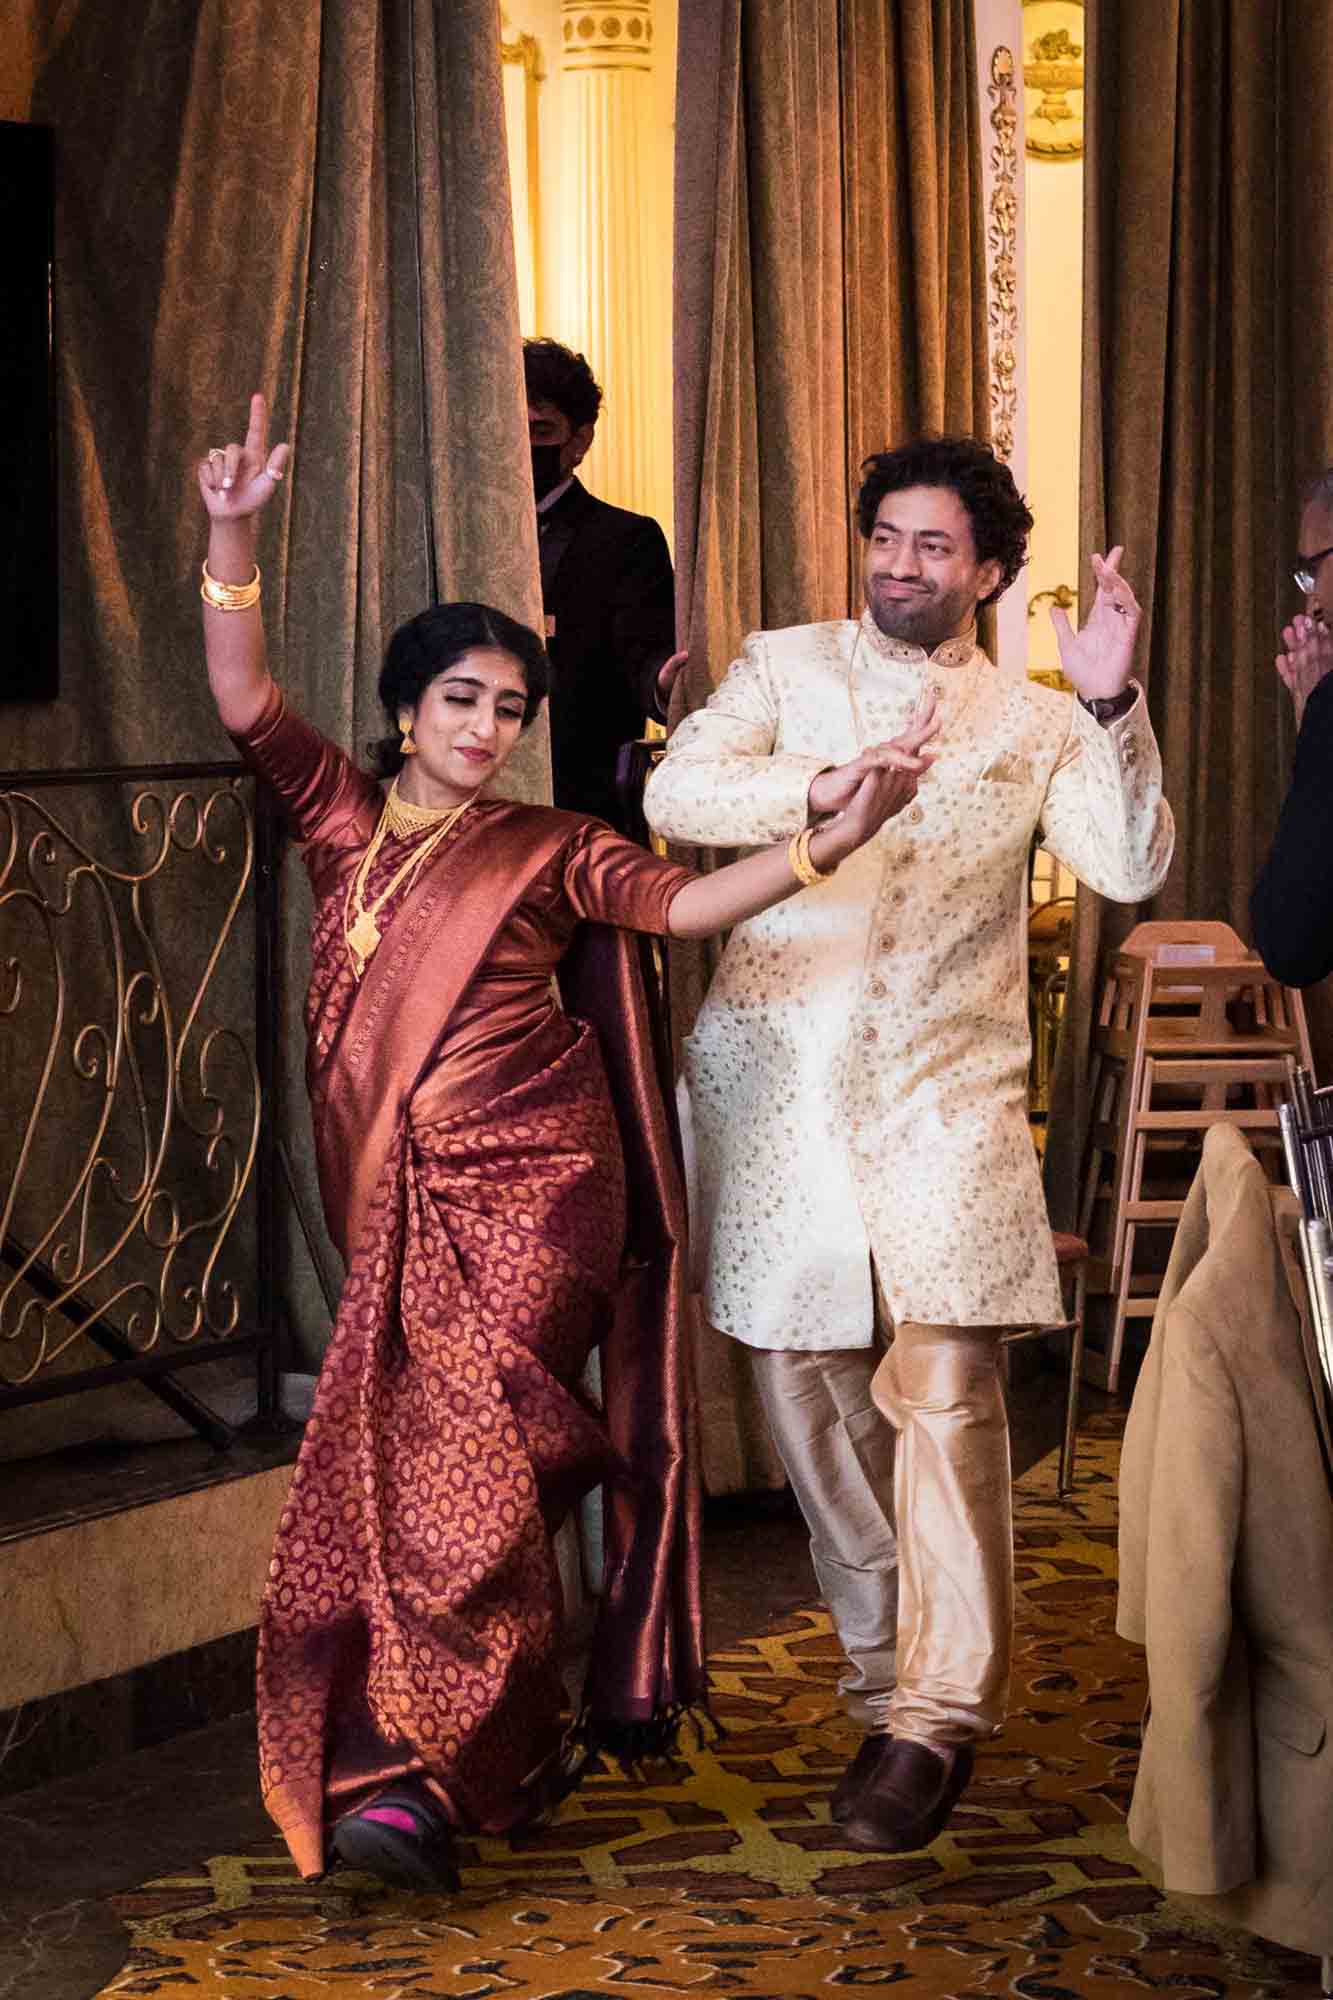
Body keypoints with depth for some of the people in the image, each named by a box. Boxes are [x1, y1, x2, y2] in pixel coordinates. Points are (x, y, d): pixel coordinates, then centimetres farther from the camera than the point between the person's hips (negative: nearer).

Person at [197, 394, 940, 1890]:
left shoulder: (545, 851, 6)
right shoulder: (347, 823, 13)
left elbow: (681, 902, -5)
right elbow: (245, 703, 4)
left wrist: (833, 838, -18)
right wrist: (233, 541, -7)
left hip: (530, 1182, -4)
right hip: (402, 1195, 4)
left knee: (456, 1456, -13)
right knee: (410, 1454, 2)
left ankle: (419, 1773, -13)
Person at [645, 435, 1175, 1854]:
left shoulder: (1034, 725, 11)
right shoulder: (782, 668, 11)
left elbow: (1131, 868, -3)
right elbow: (675, 792, -6)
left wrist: (1110, 703, -13)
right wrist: (816, 788, -23)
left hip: (942, 1098, -2)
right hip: (773, 1084, 2)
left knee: (944, 1389, -13)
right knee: (803, 1381, 6)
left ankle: (938, 1713, -7)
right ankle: (887, 1672, 21)